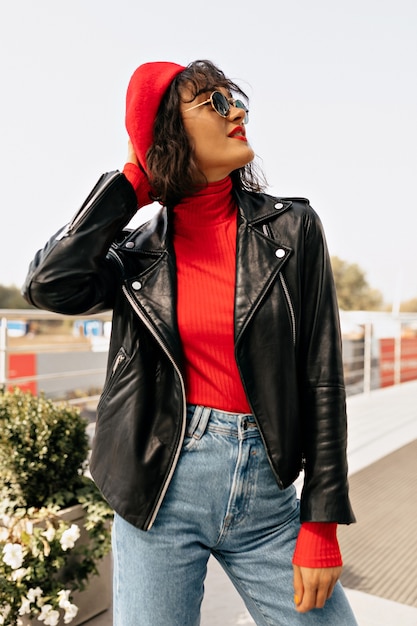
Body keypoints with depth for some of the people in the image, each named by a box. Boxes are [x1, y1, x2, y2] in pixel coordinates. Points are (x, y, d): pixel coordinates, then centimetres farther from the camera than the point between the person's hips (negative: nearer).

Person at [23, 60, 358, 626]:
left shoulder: (291, 228, -2)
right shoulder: (139, 249, 2)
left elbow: (321, 377, -3)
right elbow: (51, 285, -17)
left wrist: (321, 525, -4)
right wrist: (133, 182, -7)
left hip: (266, 494, 1)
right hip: (162, 488, 0)